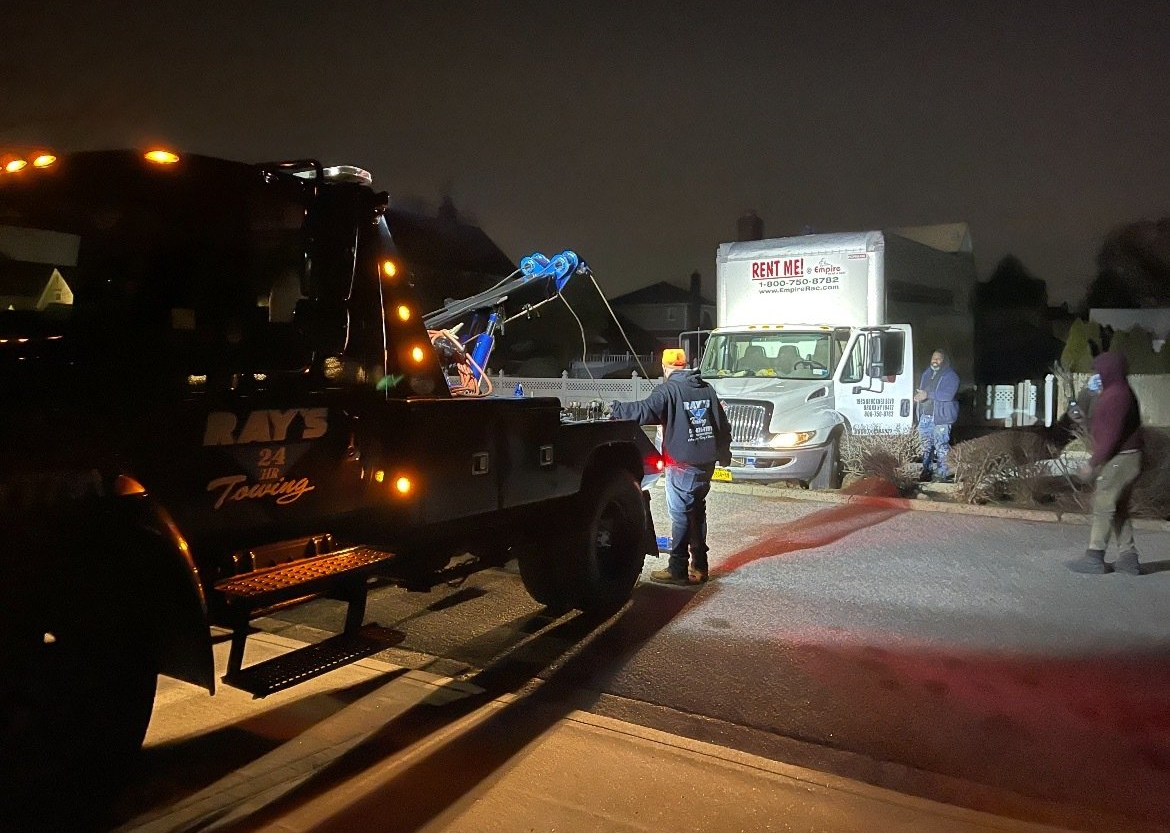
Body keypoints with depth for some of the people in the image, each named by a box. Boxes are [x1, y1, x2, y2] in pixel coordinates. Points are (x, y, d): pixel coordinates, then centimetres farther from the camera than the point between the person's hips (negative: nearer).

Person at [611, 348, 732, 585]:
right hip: (706, 463, 7)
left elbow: (645, 410, -23)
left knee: (681, 515, -2)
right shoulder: (707, 389, 12)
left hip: (683, 464, -7)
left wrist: (616, 409, -11)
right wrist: (723, 455, 26)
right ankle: (699, 566, 21)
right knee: (697, 512, 15)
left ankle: (678, 570, 1)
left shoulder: (669, 389, -10)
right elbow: (723, 425, 17)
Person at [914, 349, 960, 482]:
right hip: (925, 416, 7)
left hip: (941, 417, -7)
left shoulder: (950, 376, -6)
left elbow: (948, 395, -20)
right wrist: (918, 396, -2)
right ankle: (926, 470, 22)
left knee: (941, 446, -7)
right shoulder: (926, 373, 16)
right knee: (926, 445, 12)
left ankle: (942, 473, -4)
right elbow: (920, 390, 22)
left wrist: (928, 395, -24)